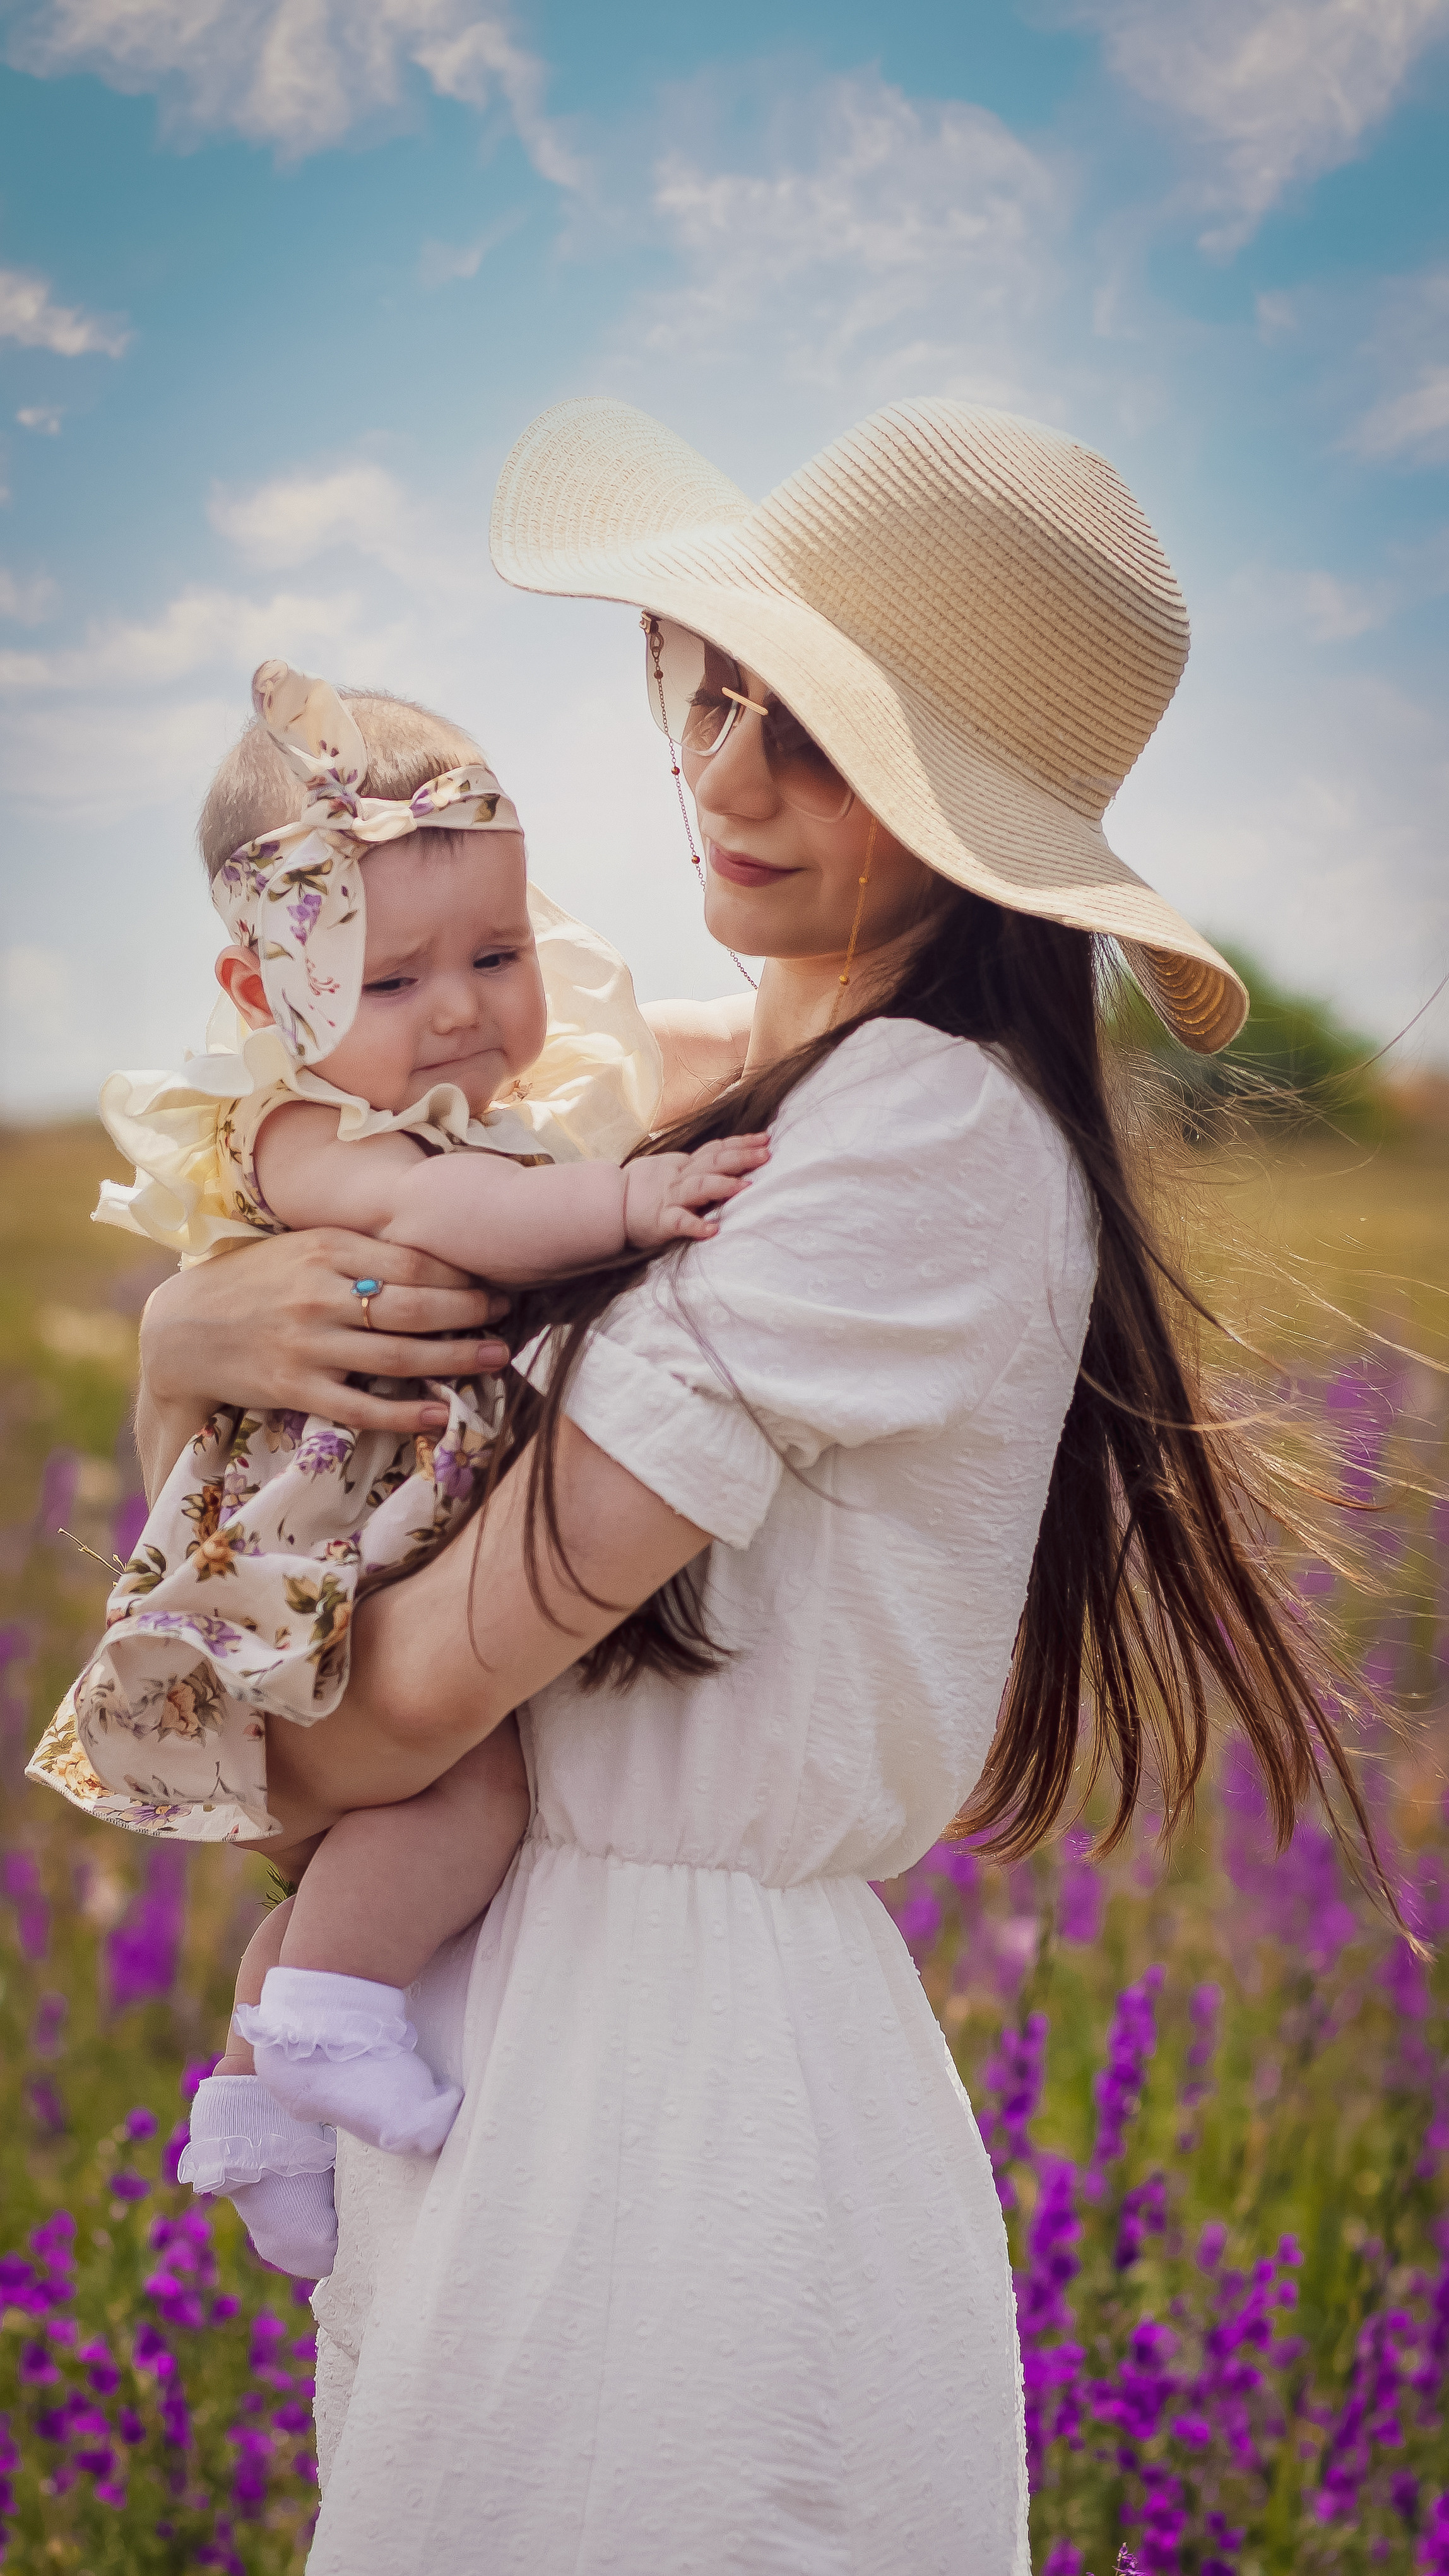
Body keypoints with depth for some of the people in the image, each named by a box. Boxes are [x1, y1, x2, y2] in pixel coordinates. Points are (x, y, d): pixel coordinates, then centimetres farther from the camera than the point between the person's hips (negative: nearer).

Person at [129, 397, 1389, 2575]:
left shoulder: (936, 1129, -19)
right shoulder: (741, 1119, 11)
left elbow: (441, 1671, -18)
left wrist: (237, 1769, 2)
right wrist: (195, 1338, -11)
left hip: (682, 2100, -9)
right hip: (491, 2028, 9)